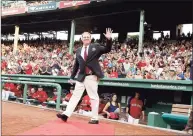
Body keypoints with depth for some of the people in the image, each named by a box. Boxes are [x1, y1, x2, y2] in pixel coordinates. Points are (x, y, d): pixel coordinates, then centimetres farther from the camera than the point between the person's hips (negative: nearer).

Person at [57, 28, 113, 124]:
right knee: (75, 95, 5)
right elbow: (76, 65, 17)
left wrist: (109, 39, -19)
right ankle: (66, 114, 6)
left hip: (92, 76, -4)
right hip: (81, 76, 4)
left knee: (93, 97, 1)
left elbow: (107, 49, -3)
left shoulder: (96, 47, 5)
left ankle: (95, 118, 8)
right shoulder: (78, 51, 14)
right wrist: (72, 77, 15)